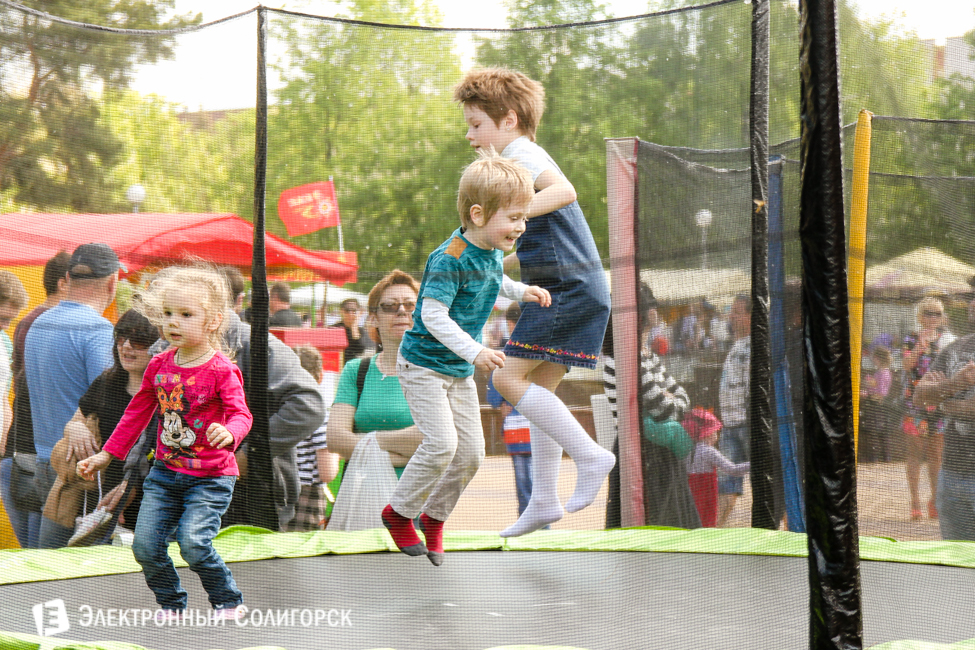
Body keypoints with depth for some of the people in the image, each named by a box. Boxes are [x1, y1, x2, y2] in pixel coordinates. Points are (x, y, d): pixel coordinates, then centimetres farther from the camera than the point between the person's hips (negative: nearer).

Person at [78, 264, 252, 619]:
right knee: (145, 546, -2)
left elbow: (240, 414, -20)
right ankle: (172, 606, 21)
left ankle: (229, 603, 4)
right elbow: (137, 412, 15)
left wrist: (229, 433, -44)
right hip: (165, 471, 6)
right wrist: (106, 455, 17)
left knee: (193, 543, -19)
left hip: (210, 476, -6)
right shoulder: (159, 365, 4)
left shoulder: (221, 370, -13)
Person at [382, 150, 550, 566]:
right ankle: (399, 512, 3)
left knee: (471, 451, 5)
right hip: (424, 364, -8)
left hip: (460, 371, 8)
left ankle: (434, 517, 25)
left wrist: (520, 291, 11)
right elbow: (433, 316, -29)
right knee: (441, 444, -17)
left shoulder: (491, 252, 2)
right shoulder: (450, 259, -25)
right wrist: (475, 352, -36)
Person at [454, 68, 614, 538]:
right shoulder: (524, 162, 24)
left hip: (568, 290, -10)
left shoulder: (521, 155, -7)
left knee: (509, 379, -11)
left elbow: (564, 190, -29)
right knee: (539, 389, 11)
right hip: (580, 288, 10)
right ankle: (544, 502, 13)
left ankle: (590, 456, -11)